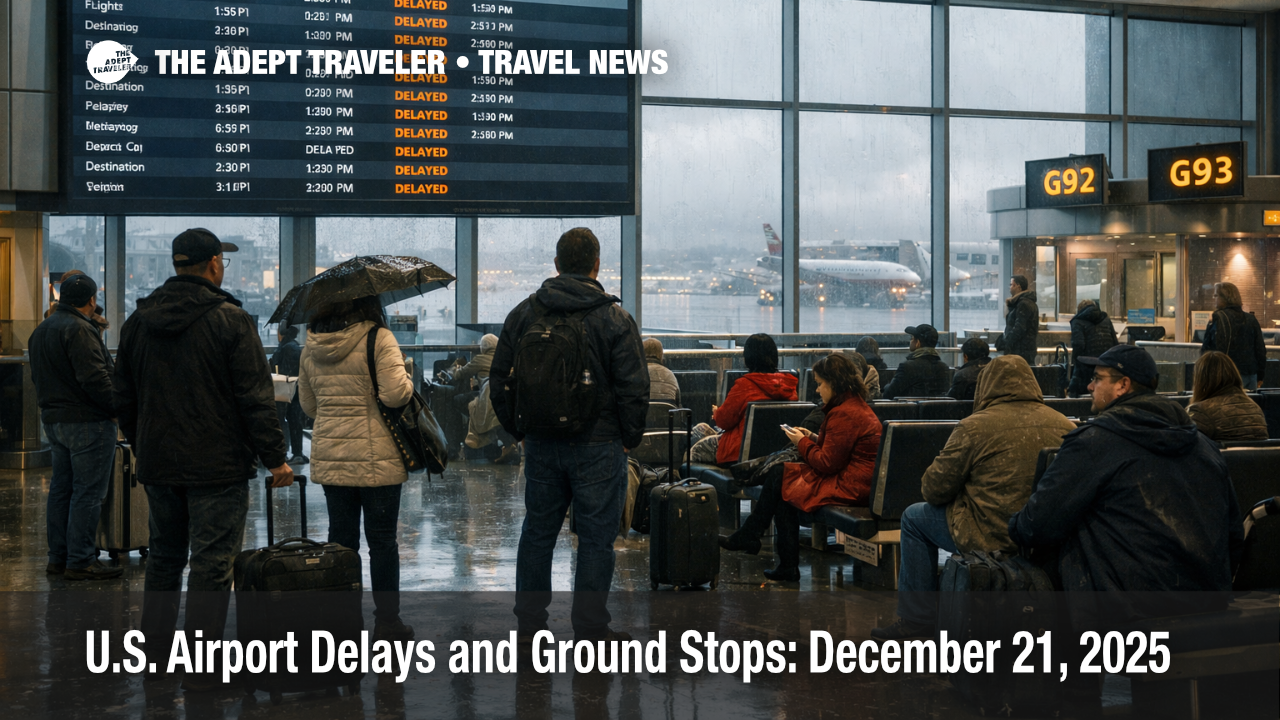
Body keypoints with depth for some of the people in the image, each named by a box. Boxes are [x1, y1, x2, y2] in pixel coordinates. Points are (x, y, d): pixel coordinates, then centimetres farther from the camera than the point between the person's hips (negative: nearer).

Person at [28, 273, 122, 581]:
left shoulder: (41, 330, 16)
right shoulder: (79, 330, -17)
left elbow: (39, 378, 22)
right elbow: (95, 379, -22)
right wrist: (119, 408, -13)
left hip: (53, 418, 10)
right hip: (87, 421, -10)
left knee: (61, 488, 15)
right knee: (88, 492, -5)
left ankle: (58, 556, 20)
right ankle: (81, 561, -2)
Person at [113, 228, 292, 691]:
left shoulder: (138, 320, 9)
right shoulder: (229, 319, -11)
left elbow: (123, 397, 16)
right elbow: (256, 397, -14)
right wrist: (275, 457, -9)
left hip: (157, 462, 6)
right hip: (217, 465, -6)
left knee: (163, 557, 19)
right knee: (212, 564, -1)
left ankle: (156, 658, 26)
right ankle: (201, 670, 1)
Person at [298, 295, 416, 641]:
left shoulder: (310, 347, 8)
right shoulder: (378, 339, -11)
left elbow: (308, 405, 15)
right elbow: (395, 394, -19)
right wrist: (406, 376, 1)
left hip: (328, 458, 5)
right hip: (376, 459, -5)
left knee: (340, 538, 12)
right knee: (382, 540, 4)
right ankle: (387, 622, 11)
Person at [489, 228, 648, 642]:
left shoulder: (524, 313, 4)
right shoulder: (614, 319, -8)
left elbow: (499, 381, 9)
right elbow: (634, 389, -10)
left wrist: (518, 430, 16)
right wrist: (630, 438, 2)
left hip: (540, 445, 4)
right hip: (599, 446, -4)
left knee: (537, 532, 15)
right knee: (595, 538, 4)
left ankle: (529, 624, 22)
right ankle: (591, 632, 9)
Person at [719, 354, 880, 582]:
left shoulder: (844, 414, -20)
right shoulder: (858, 405, 14)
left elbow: (828, 463, -19)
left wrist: (802, 443, -5)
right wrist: (813, 437, 10)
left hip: (846, 486, -11)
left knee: (779, 477, -1)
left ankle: (747, 538, 17)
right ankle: (787, 567, 6)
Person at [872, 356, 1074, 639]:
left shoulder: (975, 427, -13)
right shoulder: (1066, 426, 1)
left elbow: (934, 490, -8)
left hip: (992, 539, -6)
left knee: (914, 517, 18)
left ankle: (917, 618, 23)